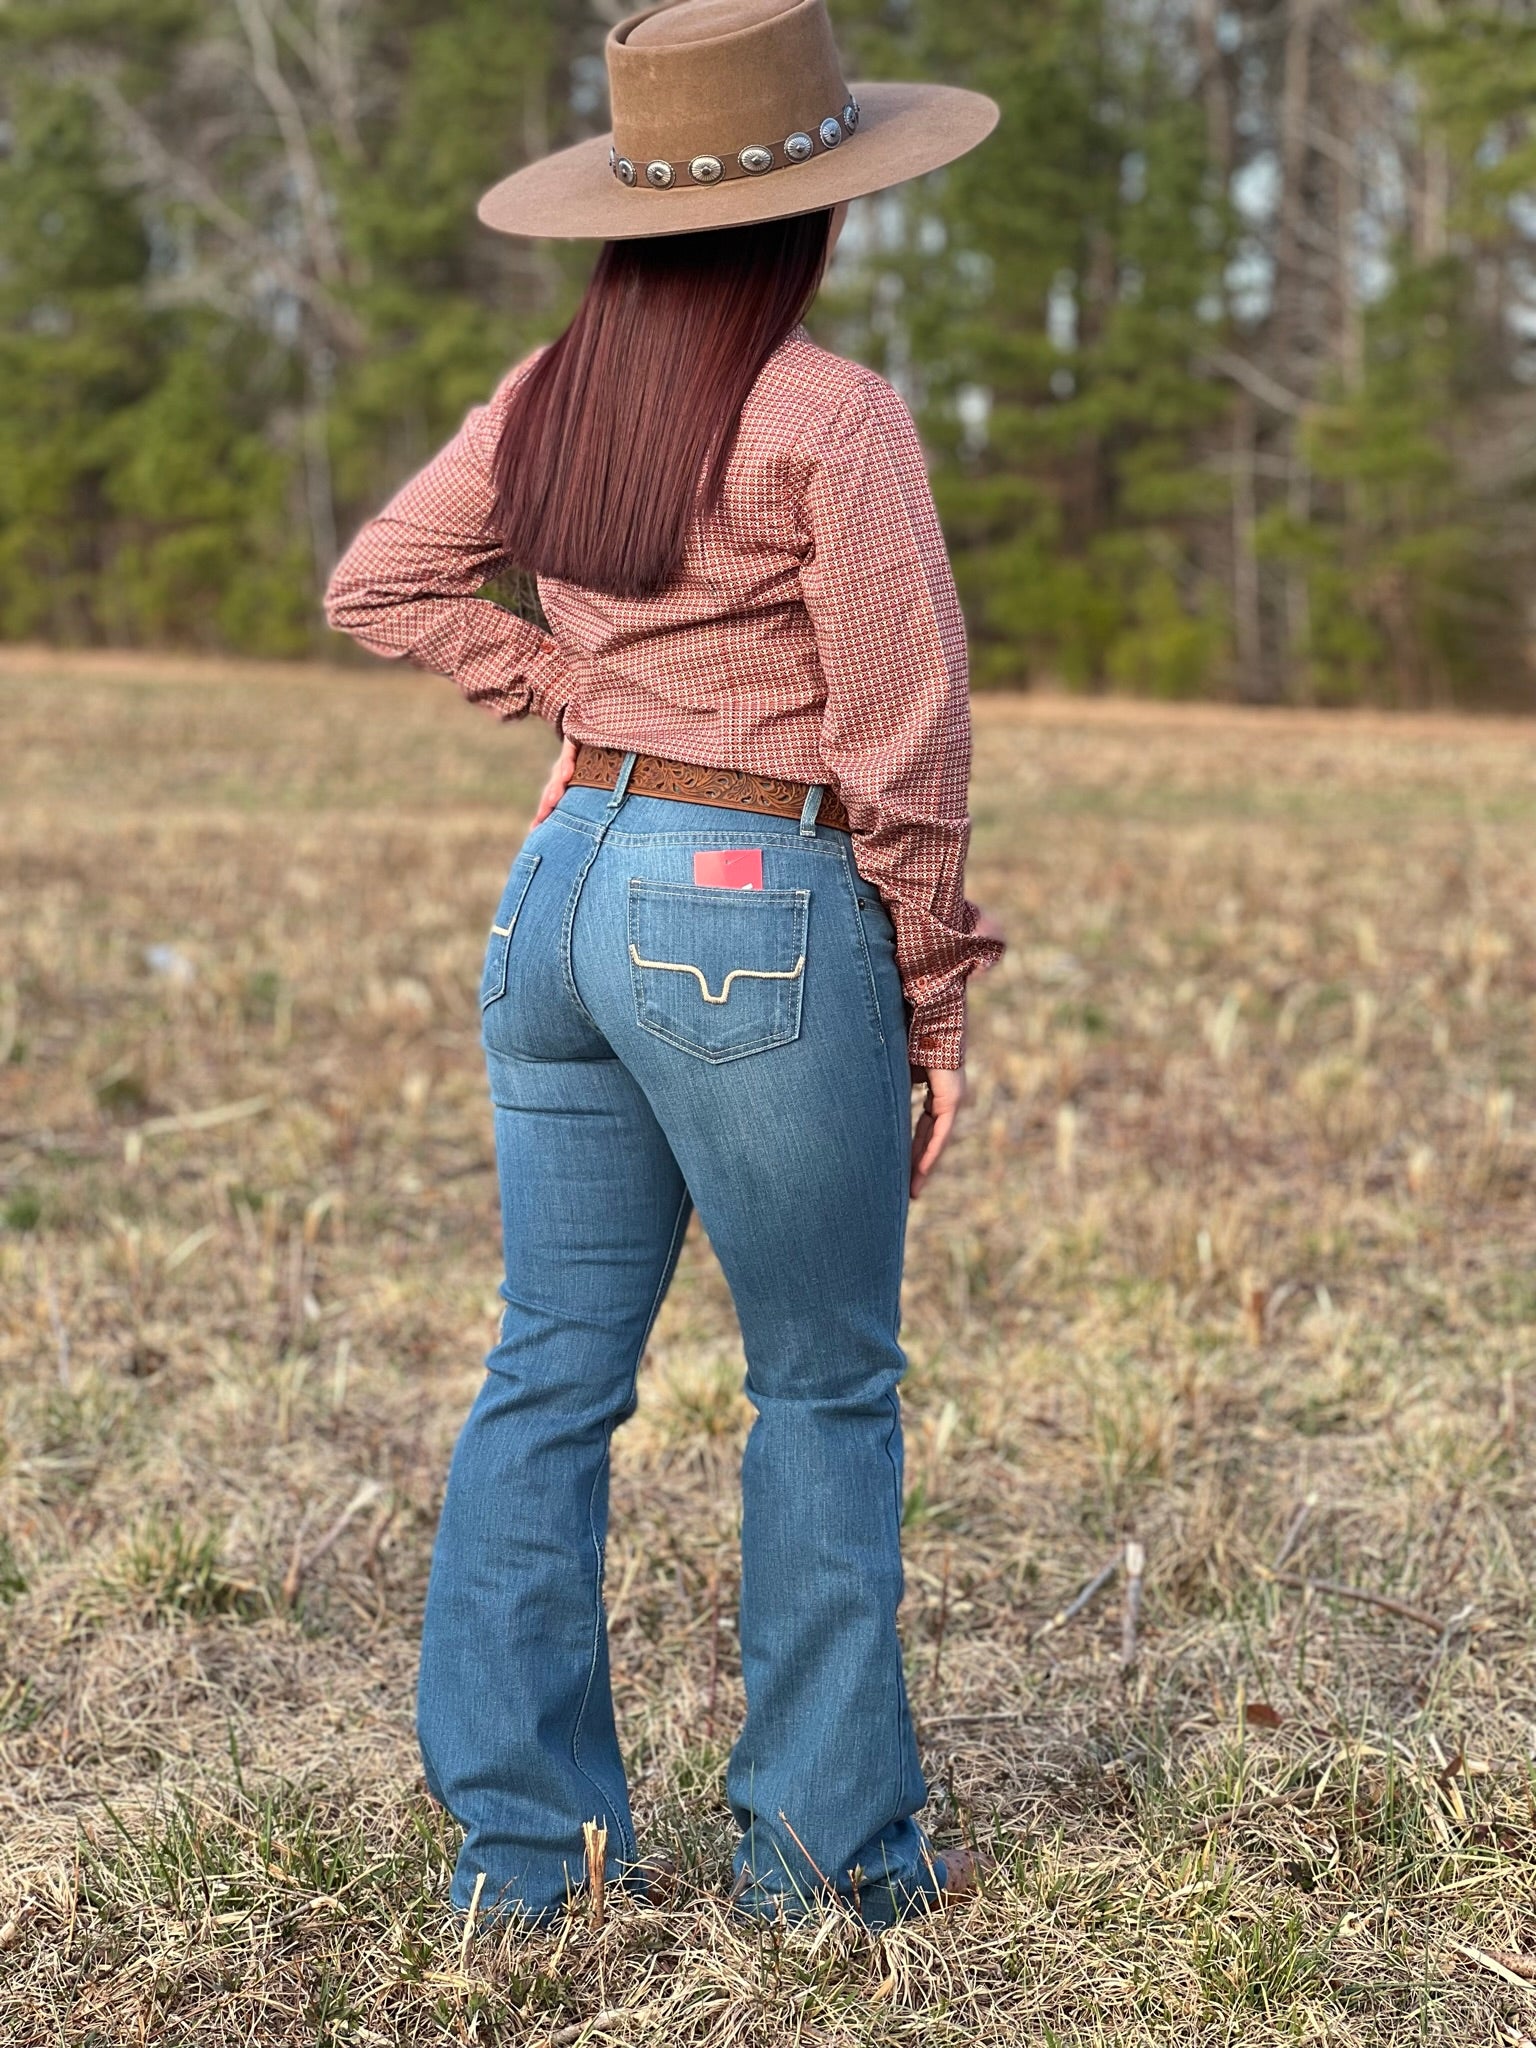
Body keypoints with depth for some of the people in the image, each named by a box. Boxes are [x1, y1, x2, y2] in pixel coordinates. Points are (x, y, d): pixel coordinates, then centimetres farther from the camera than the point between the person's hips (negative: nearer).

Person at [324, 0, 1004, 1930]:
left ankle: (518, 1838, 18)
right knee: (824, 1385, 8)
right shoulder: (832, 412, -12)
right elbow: (900, 736, -11)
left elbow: (379, 584, 14)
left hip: (562, 885, 7)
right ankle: (823, 1839, 19)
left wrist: (581, 699, 9)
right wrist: (936, 1004, -3)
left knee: (550, 1370, 11)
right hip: (759, 915, -6)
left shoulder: (556, 391, 7)